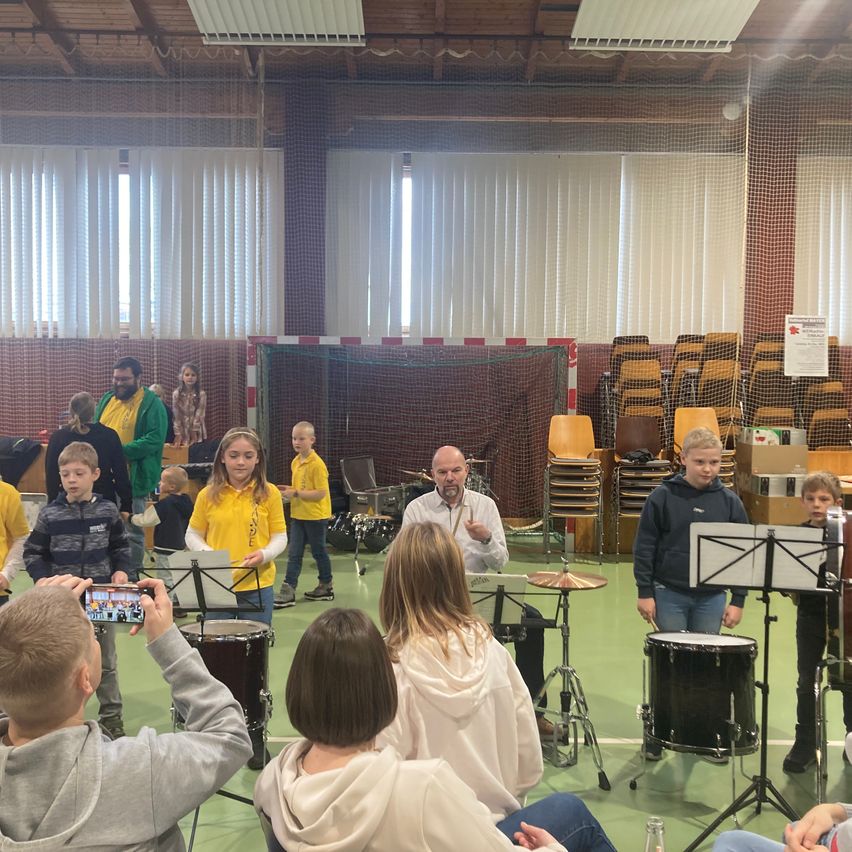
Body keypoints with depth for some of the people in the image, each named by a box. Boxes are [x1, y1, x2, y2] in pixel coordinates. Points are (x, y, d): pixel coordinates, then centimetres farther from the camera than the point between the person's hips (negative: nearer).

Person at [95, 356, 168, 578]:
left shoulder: (152, 404, -6)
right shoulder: (107, 399, 14)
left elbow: (155, 440, -16)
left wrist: (121, 451, -22)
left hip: (133, 480, -6)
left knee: (132, 531, 4)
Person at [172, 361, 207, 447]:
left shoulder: (201, 394, -6)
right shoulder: (176, 394, -2)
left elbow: (199, 415, -9)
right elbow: (176, 416, -5)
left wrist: (194, 434, -13)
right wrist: (178, 435, -10)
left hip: (196, 433, -1)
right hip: (182, 432, 1)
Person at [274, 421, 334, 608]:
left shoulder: (317, 464, -18)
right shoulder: (295, 462, 7)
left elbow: (320, 493, -21)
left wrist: (296, 493, -23)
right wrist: (289, 490, 2)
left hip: (316, 516, -7)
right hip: (298, 515, 7)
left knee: (318, 551, 9)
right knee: (294, 553, 3)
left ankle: (326, 586, 26)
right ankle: (288, 590, 3)